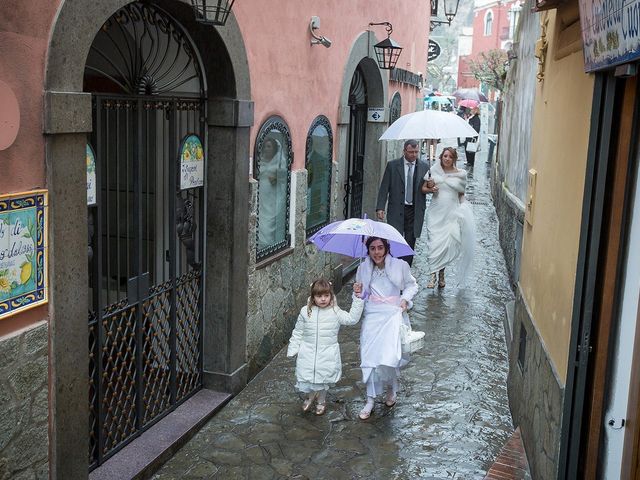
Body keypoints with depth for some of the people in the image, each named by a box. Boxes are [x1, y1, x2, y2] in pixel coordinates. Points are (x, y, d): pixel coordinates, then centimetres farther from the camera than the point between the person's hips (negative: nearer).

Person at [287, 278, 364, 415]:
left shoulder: (335, 312, -7)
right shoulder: (305, 312, -3)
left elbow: (352, 318, -17)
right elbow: (298, 332, 5)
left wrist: (357, 298, -20)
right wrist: (293, 349, 5)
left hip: (327, 353, -1)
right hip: (308, 352, 1)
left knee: (324, 378, 12)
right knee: (305, 375, 6)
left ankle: (321, 400, 41)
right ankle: (311, 396, 38)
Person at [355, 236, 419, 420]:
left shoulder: (400, 266, -3)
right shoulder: (363, 269, 4)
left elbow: (412, 285, 11)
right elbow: (360, 293, 14)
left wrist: (405, 299, -5)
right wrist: (358, 294, -8)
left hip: (393, 314, -2)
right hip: (372, 316, 2)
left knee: (389, 356, -15)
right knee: (369, 356, -5)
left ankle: (391, 388, 18)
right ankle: (370, 401, 10)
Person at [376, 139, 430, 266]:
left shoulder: (424, 166, 5)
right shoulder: (392, 165, 0)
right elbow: (384, 188, 0)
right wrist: (380, 208, -8)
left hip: (415, 211, 2)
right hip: (397, 210, -2)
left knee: (410, 243, 4)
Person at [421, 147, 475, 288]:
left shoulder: (460, 174, 5)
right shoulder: (434, 171, 4)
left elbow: (461, 194, 15)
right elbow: (423, 189, 12)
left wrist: (462, 208, 0)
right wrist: (431, 189, -9)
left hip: (452, 213, 0)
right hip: (436, 213, 0)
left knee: (448, 243, -6)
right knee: (434, 242, -10)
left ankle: (441, 272, 12)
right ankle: (432, 274, -8)